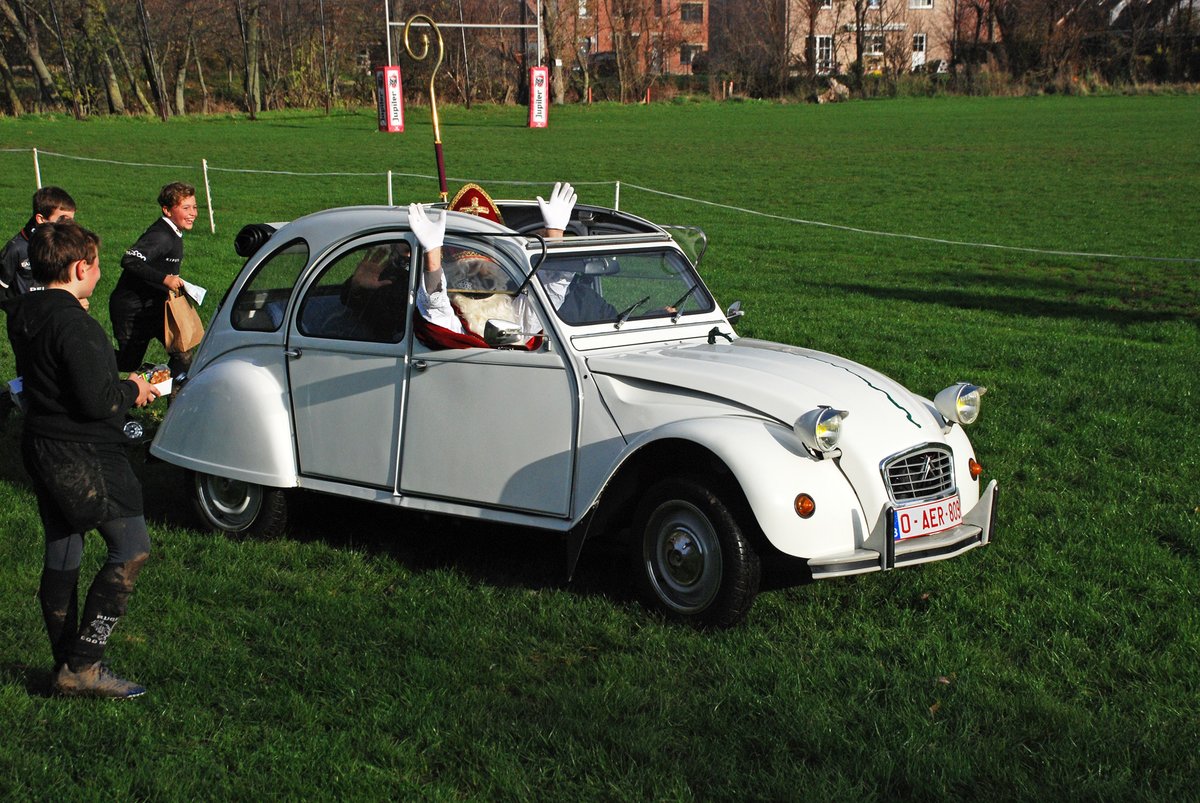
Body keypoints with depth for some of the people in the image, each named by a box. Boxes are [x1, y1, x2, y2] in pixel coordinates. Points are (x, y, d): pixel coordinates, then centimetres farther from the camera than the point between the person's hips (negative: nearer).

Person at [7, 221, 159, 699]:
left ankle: (67, 666, 23)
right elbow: (97, 402, -23)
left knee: (60, 557, 15)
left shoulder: (23, 316, 8)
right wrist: (132, 390, -5)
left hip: (42, 450, 9)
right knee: (131, 551, -2)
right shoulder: (74, 324, -21)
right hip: (85, 458, -9)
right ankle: (82, 666, -3)